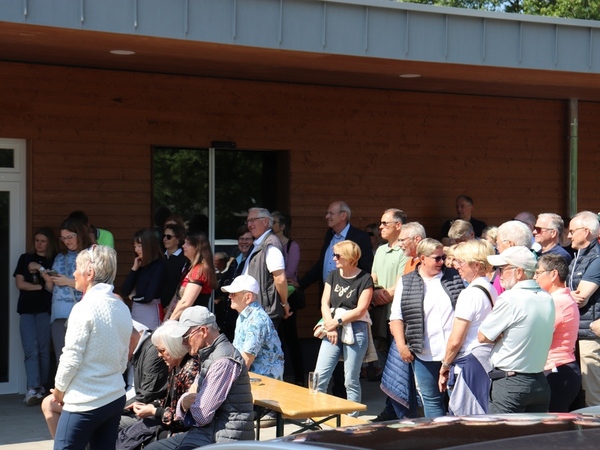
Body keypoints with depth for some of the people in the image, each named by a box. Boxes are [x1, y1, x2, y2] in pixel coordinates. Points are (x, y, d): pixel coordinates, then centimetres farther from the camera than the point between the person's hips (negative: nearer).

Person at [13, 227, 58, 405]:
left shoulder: (55, 261, 7)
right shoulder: (25, 259, 13)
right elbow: (20, 284, 4)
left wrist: (40, 269, -10)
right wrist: (41, 286, -4)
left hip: (45, 310, -1)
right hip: (27, 309, 1)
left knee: (43, 350, -2)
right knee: (31, 350, -9)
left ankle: (41, 388, 6)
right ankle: (33, 389, -17)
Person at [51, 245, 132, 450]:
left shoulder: (85, 308, -14)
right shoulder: (122, 308, 8)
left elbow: (71, 358, -12)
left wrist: (59, 389, 3)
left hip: (85, 402, -7)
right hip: (115, 398, 7)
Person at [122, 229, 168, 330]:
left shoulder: (159, 266, -10)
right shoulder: (140, 265, 10)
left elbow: (148, 297, -15)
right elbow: (125, 292, 5)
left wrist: (133, 297, 4)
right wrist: (134, 269, 0)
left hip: (151, 311, -7)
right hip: (135, 311, 7)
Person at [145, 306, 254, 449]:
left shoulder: (223, 362, -18)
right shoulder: (208, 355, 15)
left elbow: (201, 415, -20)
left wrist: (187, 401, 1)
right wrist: (184, 402, -6)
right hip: (207, 433, 10)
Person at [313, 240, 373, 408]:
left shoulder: (364, 279, -4)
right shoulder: (333, 276, 12)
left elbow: (360, 310, -9)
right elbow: (325, 303, 6)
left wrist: (337, 321, -13)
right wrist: (330, 327, -8)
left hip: (355, 331, -5)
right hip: (333, 330, 5)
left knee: (351, 381, 0)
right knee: (319, 376, -2)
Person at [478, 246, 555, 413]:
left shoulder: (510, 299, -15)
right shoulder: (547, 299, 6)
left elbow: (483, 337, -10)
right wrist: (506, 335, 2)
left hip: (509, 383, -7)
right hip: (540, 382, 7)